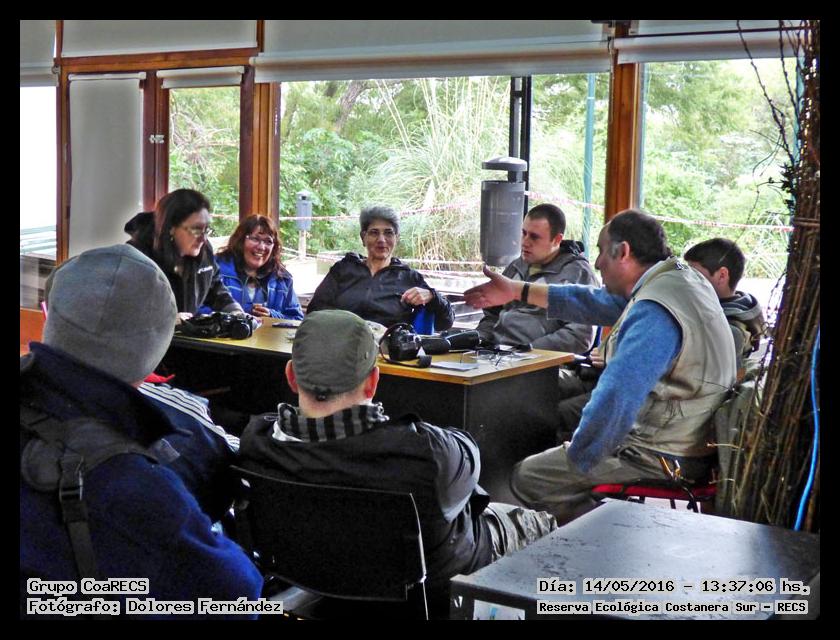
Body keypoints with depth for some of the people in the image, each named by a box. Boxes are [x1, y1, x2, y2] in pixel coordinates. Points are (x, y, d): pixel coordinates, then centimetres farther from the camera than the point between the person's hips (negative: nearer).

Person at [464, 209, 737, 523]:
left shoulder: (655, 312, -27)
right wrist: (517, 291, 22)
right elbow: (598, 303, 17)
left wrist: (577, 459, -14)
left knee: (527, 477, -1)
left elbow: (616, 398, -32)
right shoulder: (684, 277, 6)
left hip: (666, 457, -10)